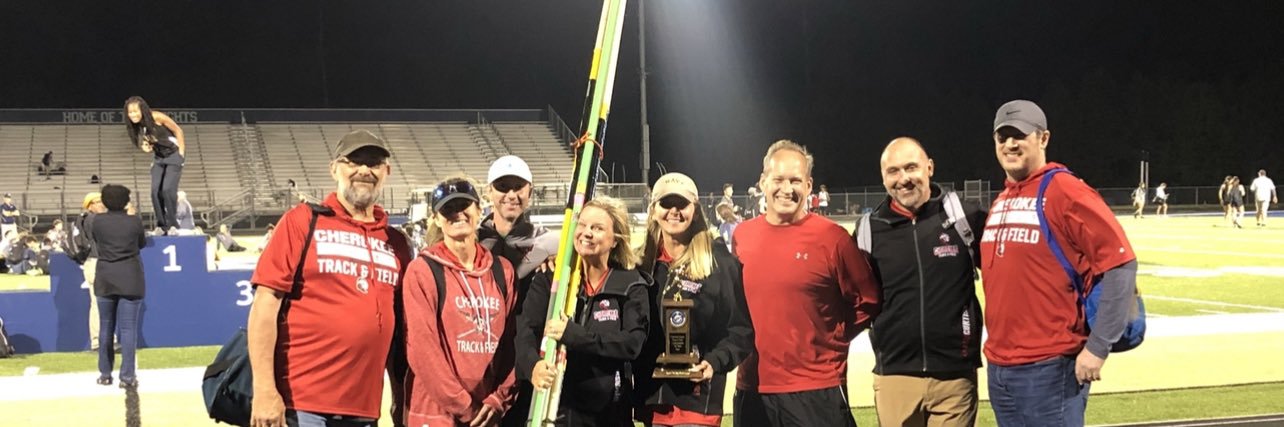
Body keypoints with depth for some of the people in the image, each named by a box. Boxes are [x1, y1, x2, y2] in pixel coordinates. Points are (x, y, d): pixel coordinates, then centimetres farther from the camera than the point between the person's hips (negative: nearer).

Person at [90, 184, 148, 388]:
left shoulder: (98, 220, -5)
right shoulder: (134, 221, -8)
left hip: (105, 280, 2)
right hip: (130, 280, -2)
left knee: (106, 328, 13)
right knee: (128, 329, -1)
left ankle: (105, 374, 18)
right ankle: (127, 376, -5)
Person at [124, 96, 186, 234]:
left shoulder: (157, 117, -21)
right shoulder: (135, 127, -4)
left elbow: (178, 130, -11)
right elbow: (143, 143, 10)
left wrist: (181, 154, -11)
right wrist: (146, 148, -15)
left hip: (174, 154, -6)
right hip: (159, 157, 6)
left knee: (168, 189, -17)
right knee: (155, 191, -6)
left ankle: (173, 224, -4)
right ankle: (161, 225, 6)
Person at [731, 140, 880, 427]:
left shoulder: (832, 237, -6)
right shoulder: (741, 236, 6)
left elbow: (867, 301, 2)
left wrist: (833, 340, -2)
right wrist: (743, 342, 10)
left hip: (817, 392, -4)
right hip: (752, 391, 4)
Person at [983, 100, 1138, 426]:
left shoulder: (1064, 192, -10)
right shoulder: (999, 203, 14)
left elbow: (1120, 266, -14)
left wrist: (1098, 347, -15)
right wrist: (998, 349, 15)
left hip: (1048, 370, -8)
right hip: (999, 368, 8)